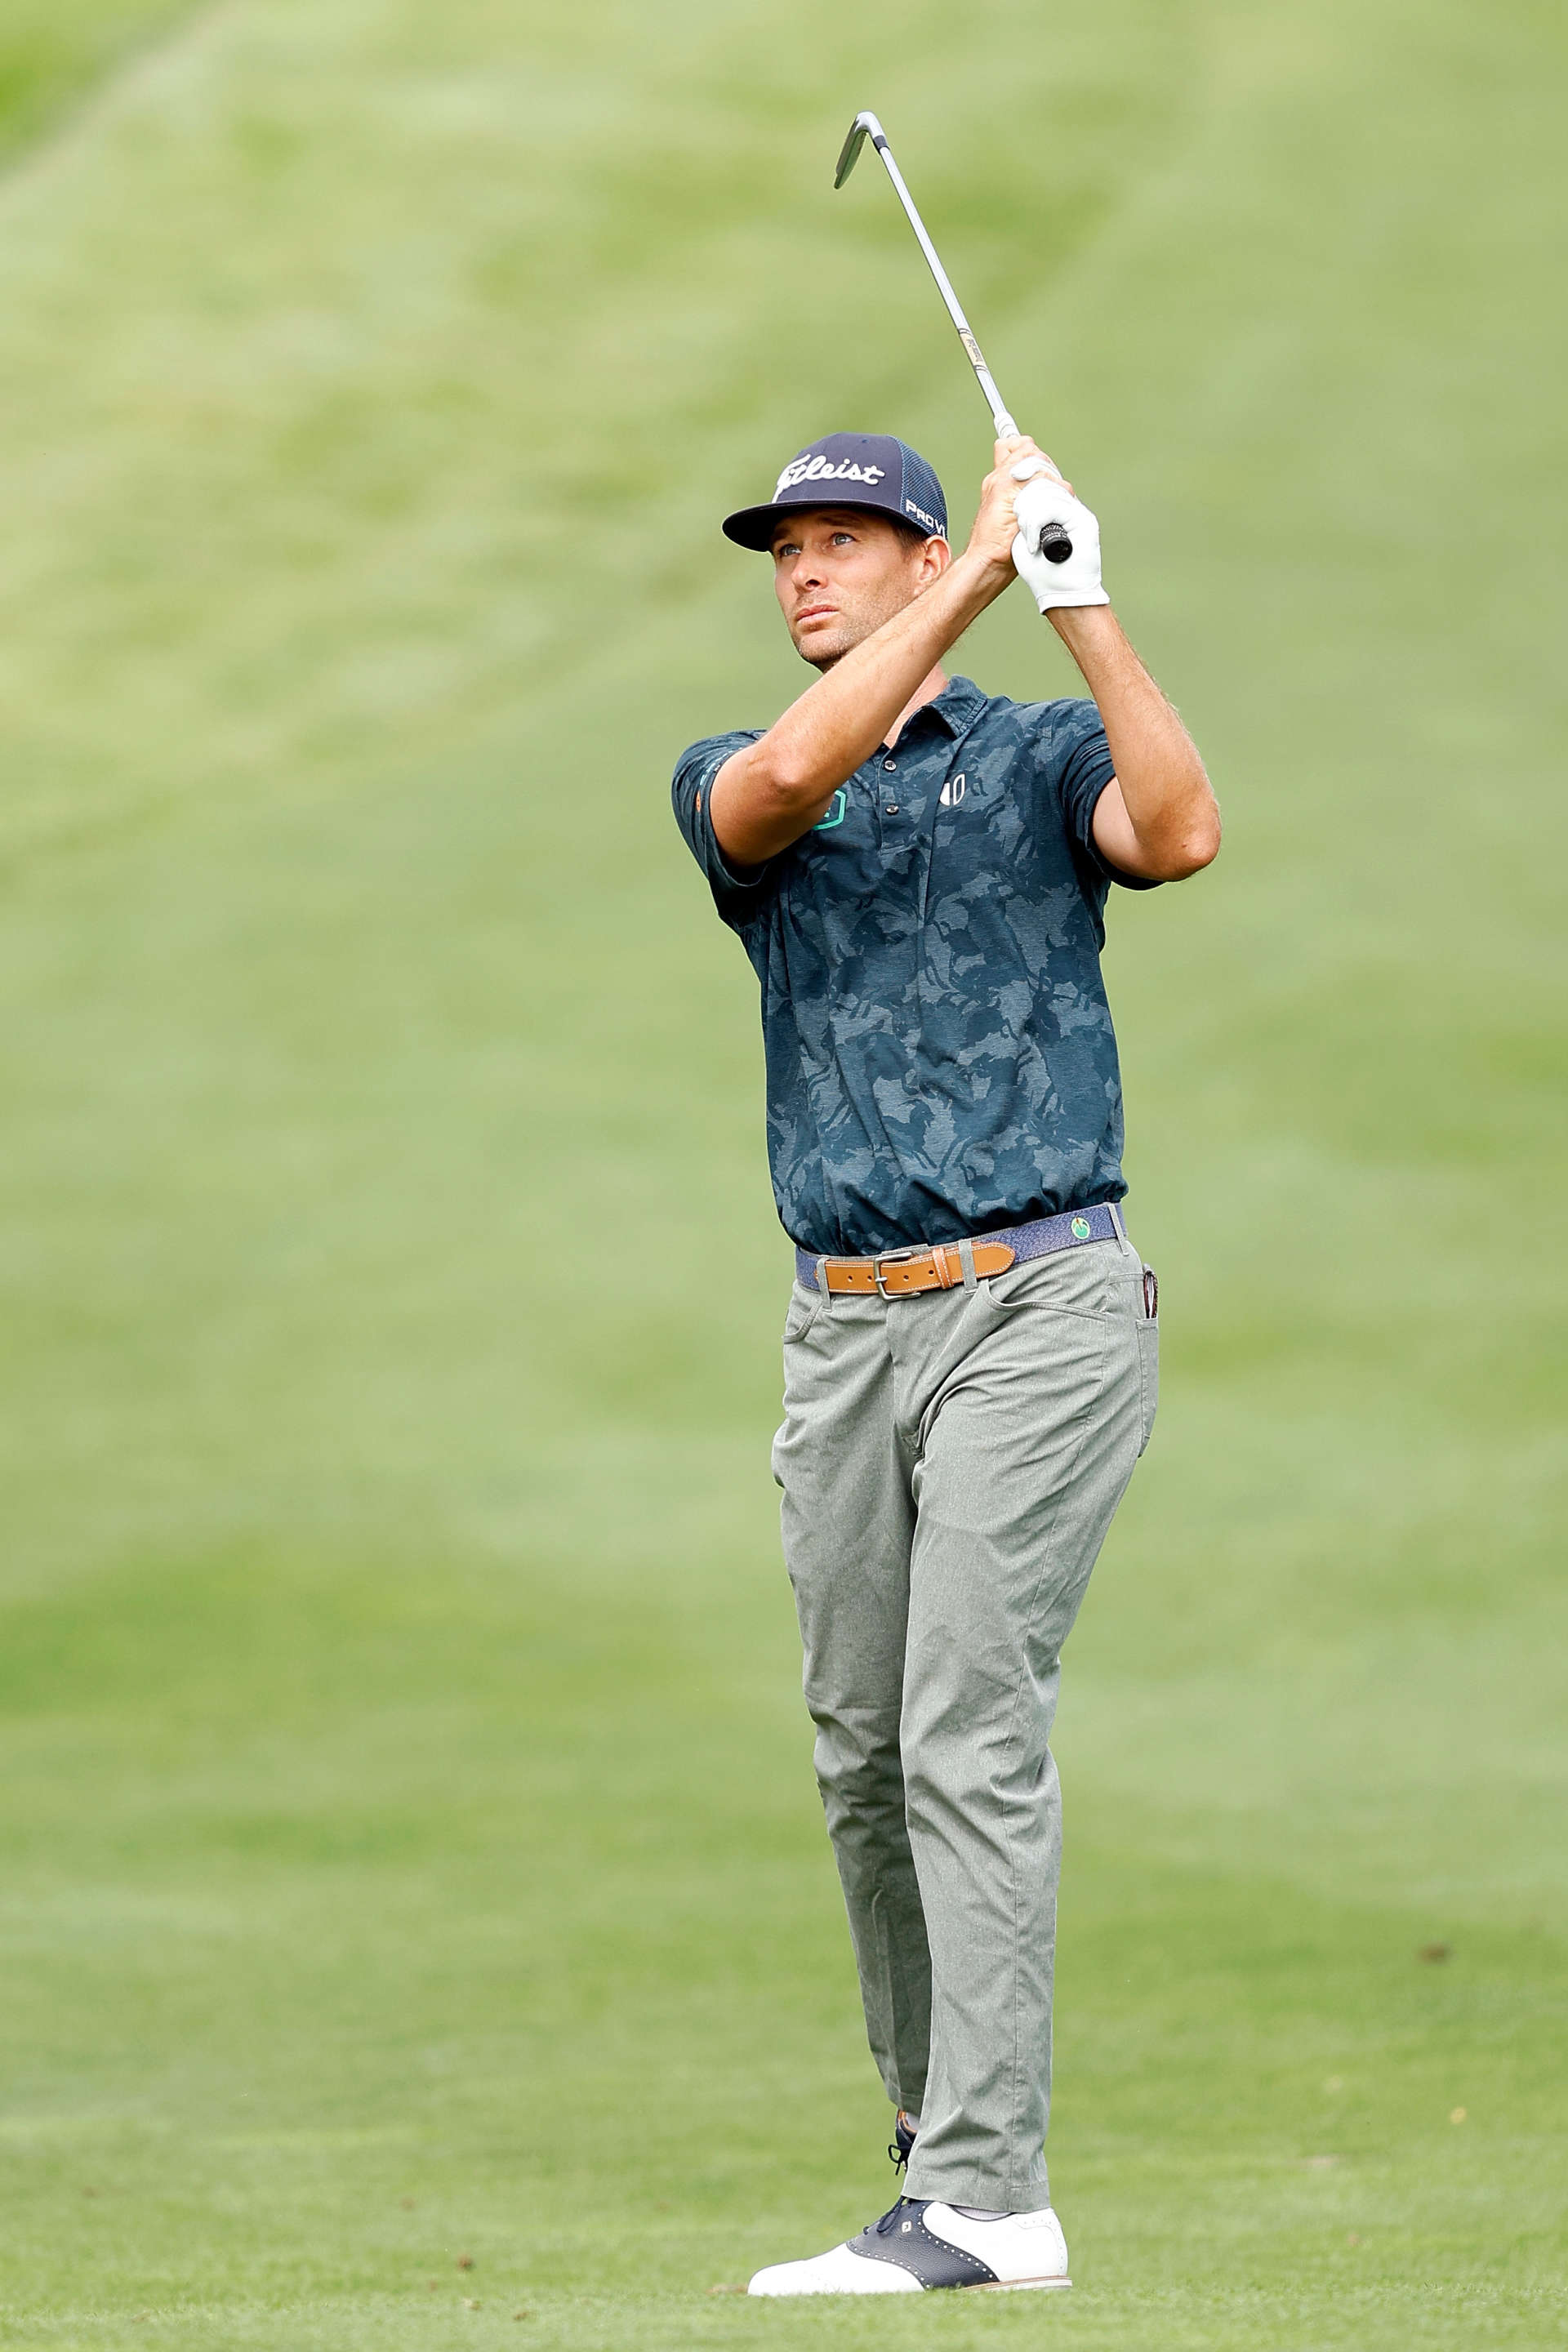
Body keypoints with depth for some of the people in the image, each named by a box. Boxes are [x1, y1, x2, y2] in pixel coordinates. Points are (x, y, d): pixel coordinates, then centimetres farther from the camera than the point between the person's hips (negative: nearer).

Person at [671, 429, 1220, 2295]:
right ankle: (940, 2139, 18)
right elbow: (783, 782, -15)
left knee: (970, 1736, -13)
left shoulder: (1042, 755, 5)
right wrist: (977, 581, -18)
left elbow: (1178, 833, -18)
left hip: (1039, 1303, -5)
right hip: (848, 1327, 5)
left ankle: (986, 2197, -16)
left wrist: (1081, 604, -23)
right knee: (865, 1757, 7)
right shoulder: (730, 789, 11)